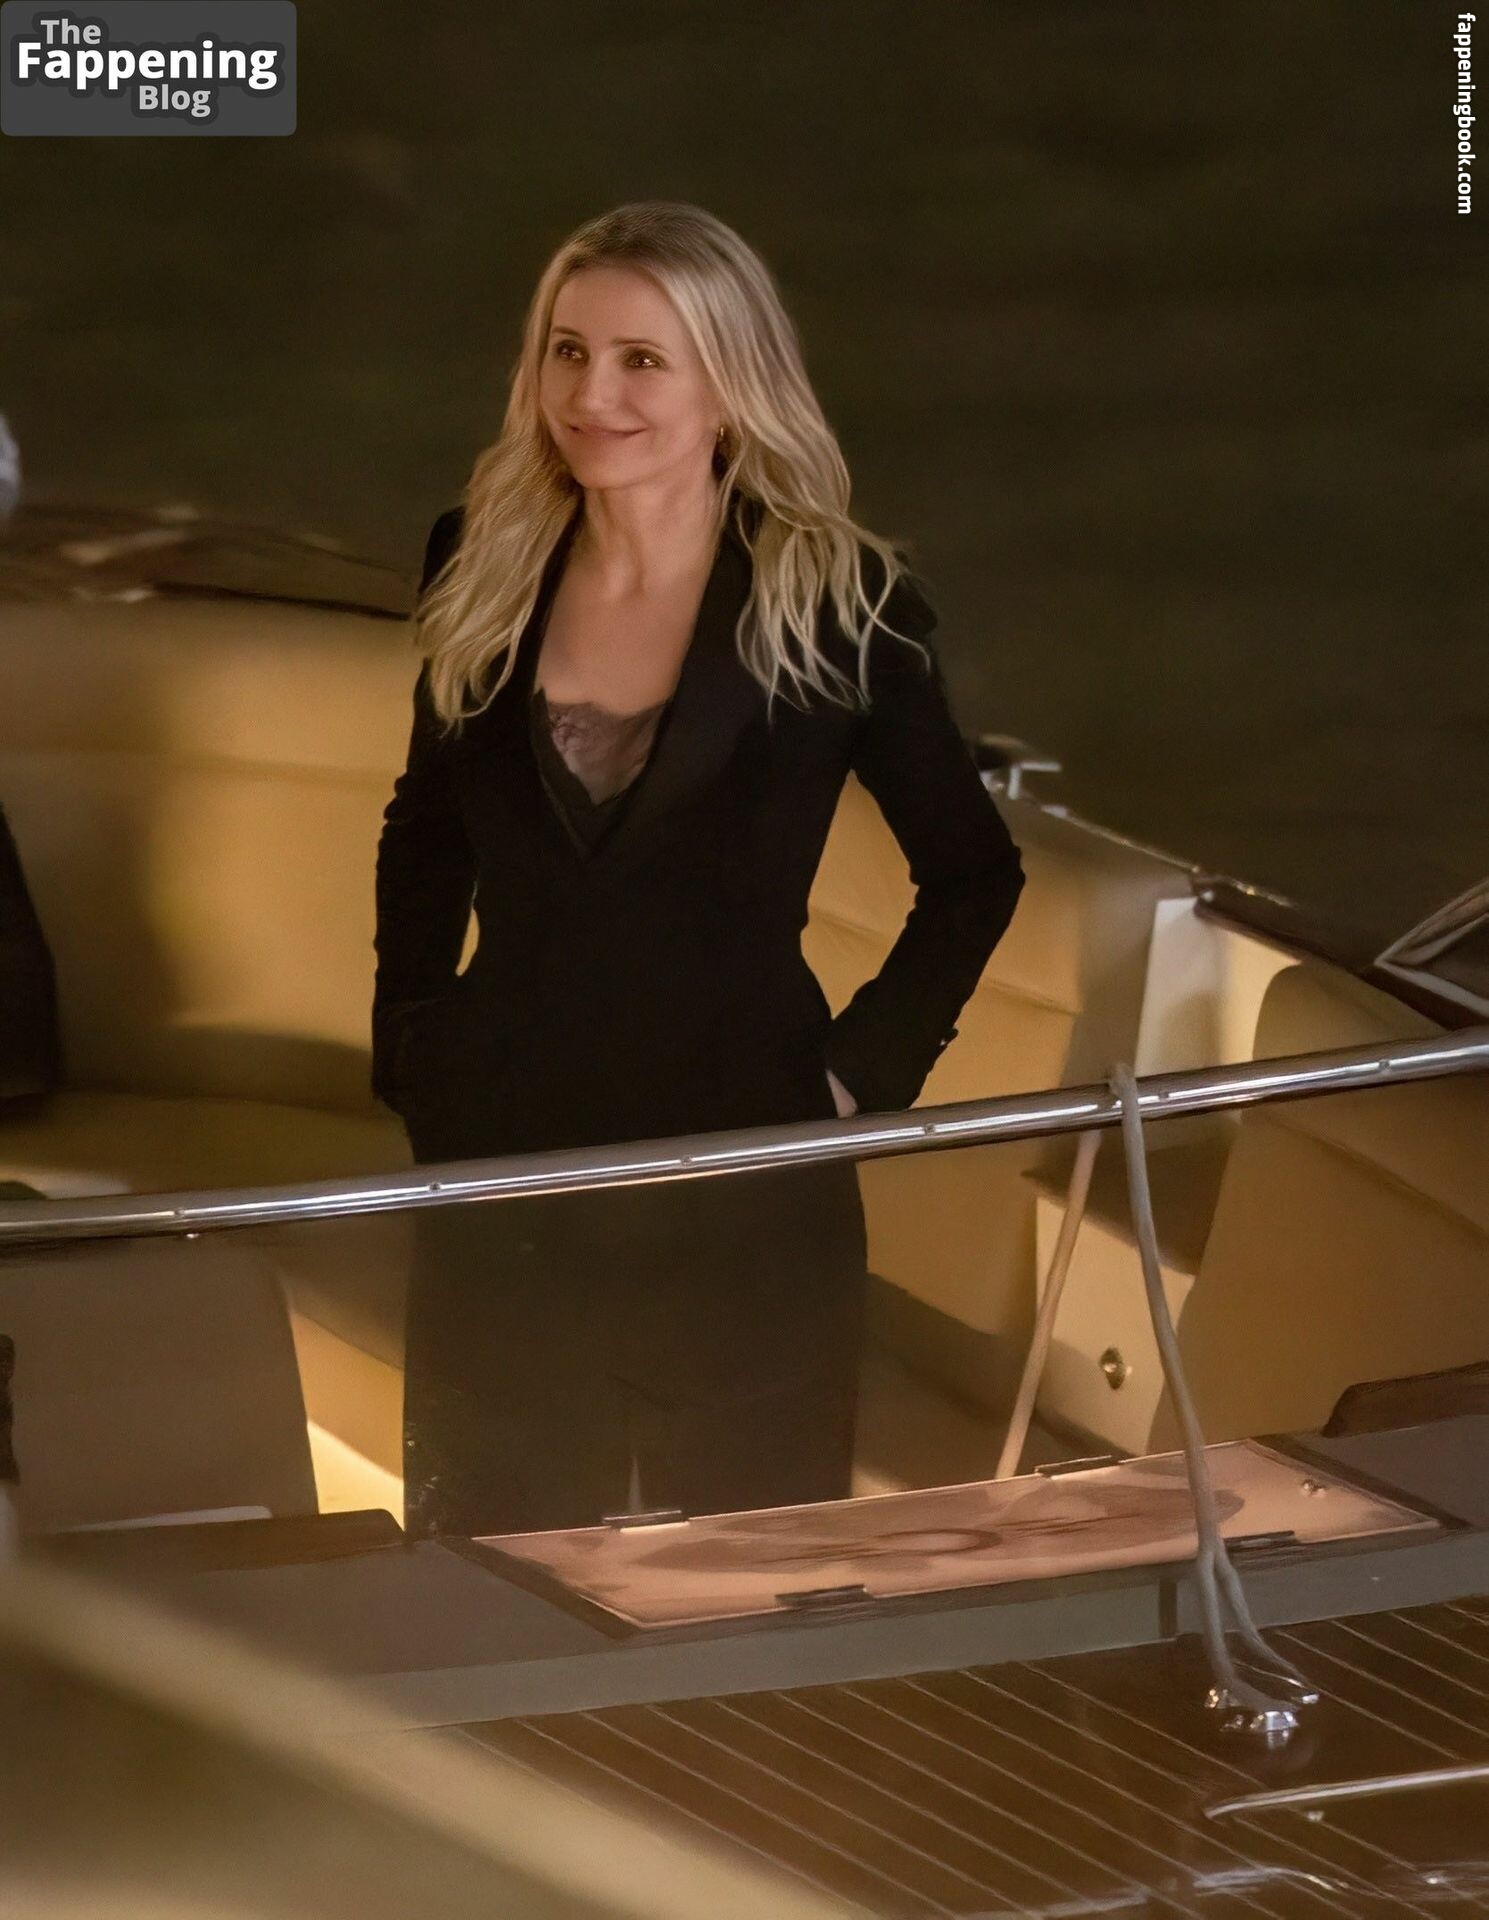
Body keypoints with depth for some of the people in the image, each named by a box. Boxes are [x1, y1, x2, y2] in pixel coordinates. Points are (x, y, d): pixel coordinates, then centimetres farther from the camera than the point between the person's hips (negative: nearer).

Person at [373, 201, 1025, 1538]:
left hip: (744, 1197, -3)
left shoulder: (837, 604, -6)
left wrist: (866, 1071, -2)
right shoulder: (482, 575, 3)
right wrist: (407, 1040, 10)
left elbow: (972, 872, 6)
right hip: (503, 1183, 3)